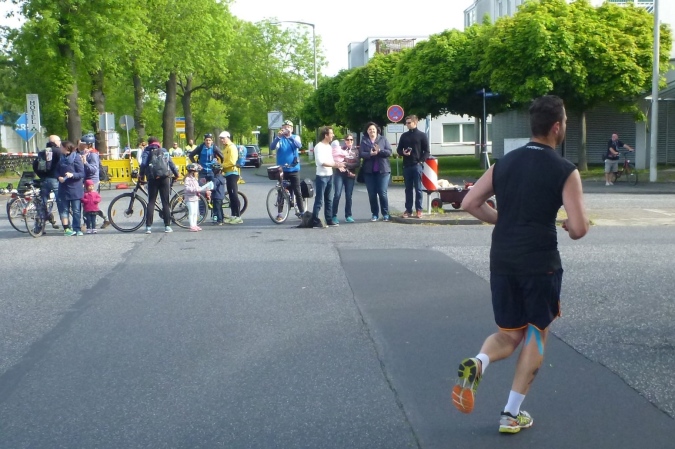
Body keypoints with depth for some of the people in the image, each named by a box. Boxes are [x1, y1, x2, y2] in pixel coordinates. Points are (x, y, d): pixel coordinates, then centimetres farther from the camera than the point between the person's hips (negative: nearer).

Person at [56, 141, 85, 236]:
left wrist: (72, 175, -26)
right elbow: (57, 171, 15)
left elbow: (82, 174, -9)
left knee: (76, 210, 0)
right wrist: (59, 177, -6)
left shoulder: (76, 158, -7)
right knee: (64, 209, 4)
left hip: (75, 188, -5)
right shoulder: (61, 158, 11)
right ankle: (66, 228, 9)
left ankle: (77, 229, 6)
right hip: (64, 187, 5)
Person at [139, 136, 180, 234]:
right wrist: (176, 174, 17)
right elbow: (171, 163, 8)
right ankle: (167, 226, 2)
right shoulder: (164, 151, 13)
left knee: (151, 202, 4)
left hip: (152, 178, -1)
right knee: (165, 202, 5)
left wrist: (141, 175, 1)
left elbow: (143, 164, -6)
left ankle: (148, 226, -2)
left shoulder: (146, 151, 8)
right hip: (164, 178, 1)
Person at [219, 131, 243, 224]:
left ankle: (238, 217, -12)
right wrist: (222, 167, 4)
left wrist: (222, 166, -13)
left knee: (234, 195, -11)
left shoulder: (232, 147, -12)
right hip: (228, 173, 10)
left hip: (232, 173, -10)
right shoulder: (226, 148, 19)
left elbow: (232, 162, -20)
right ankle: (233, 216, 14)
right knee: (231, 195, 10)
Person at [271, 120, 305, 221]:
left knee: (297, 191, 1)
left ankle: (302, 212, 7)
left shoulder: (296, 137, 4)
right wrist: (278, 137, -34)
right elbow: (272, 147, -17)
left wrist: (290, 136, -33)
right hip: (282, 169, 0)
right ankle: (280, 213, 11)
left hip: (294, 169, 0)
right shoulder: (279, 139, 2)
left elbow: (299, 145, -18)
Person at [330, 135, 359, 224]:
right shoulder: (340, 149, 6)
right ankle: (334, 216, -6)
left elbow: (357, 163, -1)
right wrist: (339, 164, -18)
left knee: (349, 196, 4)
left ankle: (348, 215, 13)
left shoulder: (356, 151, 9)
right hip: (339, 174, -2)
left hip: (350, 175, 2)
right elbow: (335, 160, 1)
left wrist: (346, 164, -11)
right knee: (337, 194, -10)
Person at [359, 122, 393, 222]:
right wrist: (370, 154, -23)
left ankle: (385, 214, 5)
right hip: (369, 171, 2)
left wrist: (379, 151, -20)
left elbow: (389, 152, -3)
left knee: (382, 193, -6)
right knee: (372, 194, 4)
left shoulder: (383, 139, 5)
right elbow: (361, 154, -4)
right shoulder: (364, 141, 8)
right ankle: (374, 214, 13)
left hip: (382, 170, -2)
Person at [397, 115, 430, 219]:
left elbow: (427, 151, 0)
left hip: (417, 166, -4)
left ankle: (419, 210, 2)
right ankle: (408, 210, 9)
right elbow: (398, 149, 16)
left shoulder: (422, 135, 2)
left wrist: (421, 161, -11)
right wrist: (403, 152, -6)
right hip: (406, 166, 4)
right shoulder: (404, 136, 13)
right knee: (408, 189, 6)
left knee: (418, 188, -2)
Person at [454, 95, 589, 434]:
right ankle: (512, 414, 14)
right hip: (541, 264, -4)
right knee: (536, 334, 15)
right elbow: (578, 229, -15)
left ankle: (477, 363, -15)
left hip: (502, 261, 4)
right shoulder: (565, 171, -8)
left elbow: (469, 203, 6)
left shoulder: (504, 163, 6)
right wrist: (571, 225, 9)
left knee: (508, 335, 18)